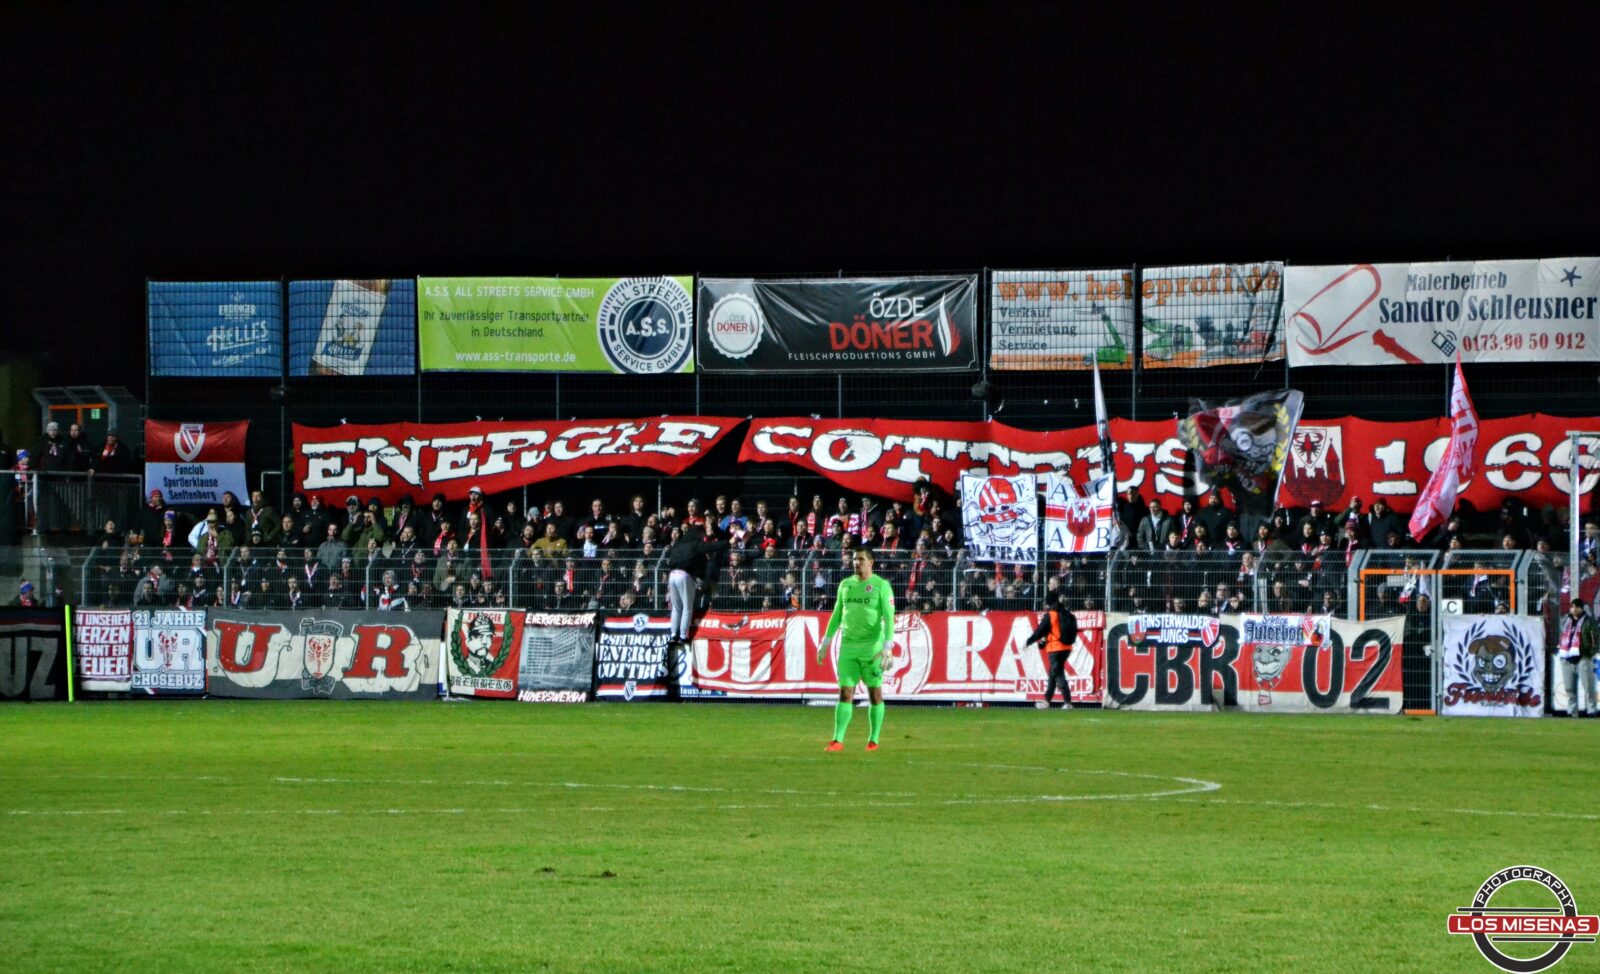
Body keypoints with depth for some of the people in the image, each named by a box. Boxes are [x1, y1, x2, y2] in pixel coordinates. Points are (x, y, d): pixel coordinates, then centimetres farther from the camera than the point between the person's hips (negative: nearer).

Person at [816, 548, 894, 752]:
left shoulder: (881, 586, -3)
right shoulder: (845, 585, 13)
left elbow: (889, 617, -8)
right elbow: (837, 615, 19)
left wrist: (887, 646, -18)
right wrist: (825, 643, 16)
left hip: (872, 647, -4)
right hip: (848, 646, 4)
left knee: (875, 693, 3)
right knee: (845, 693, -2)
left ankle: (873, 740, 12)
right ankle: (838, 740, -6)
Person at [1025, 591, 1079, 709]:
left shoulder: (1050, 615, -10)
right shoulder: (1068, 615, 7)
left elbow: (1040, 631, -10)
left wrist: (1028, 642, 4)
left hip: (1055, 648, -7)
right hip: (1066, 647, 7)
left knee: (1058, 674, -7)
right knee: (1053, 673, 18)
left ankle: (1067, 702, -17)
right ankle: (1047, 700, 26)